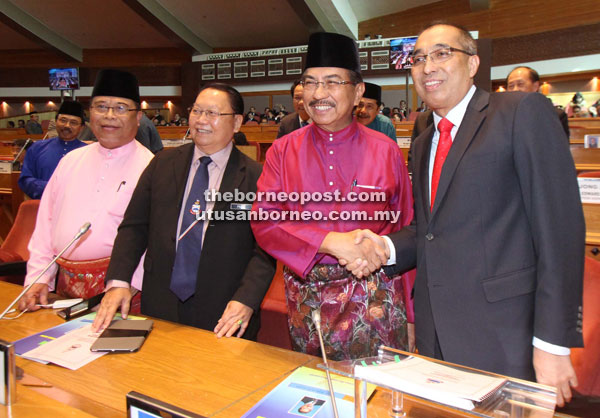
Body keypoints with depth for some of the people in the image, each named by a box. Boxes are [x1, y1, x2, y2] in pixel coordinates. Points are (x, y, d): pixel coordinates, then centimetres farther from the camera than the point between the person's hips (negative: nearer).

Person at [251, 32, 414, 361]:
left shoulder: (386, 152, 0)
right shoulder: (282, 151, 2)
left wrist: (409, 315, 2)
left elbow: (406, 233, 3)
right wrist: (330, 242, -20)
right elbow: (264, 222, -6)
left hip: (375, 304, -1)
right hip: (306, 302, 1)